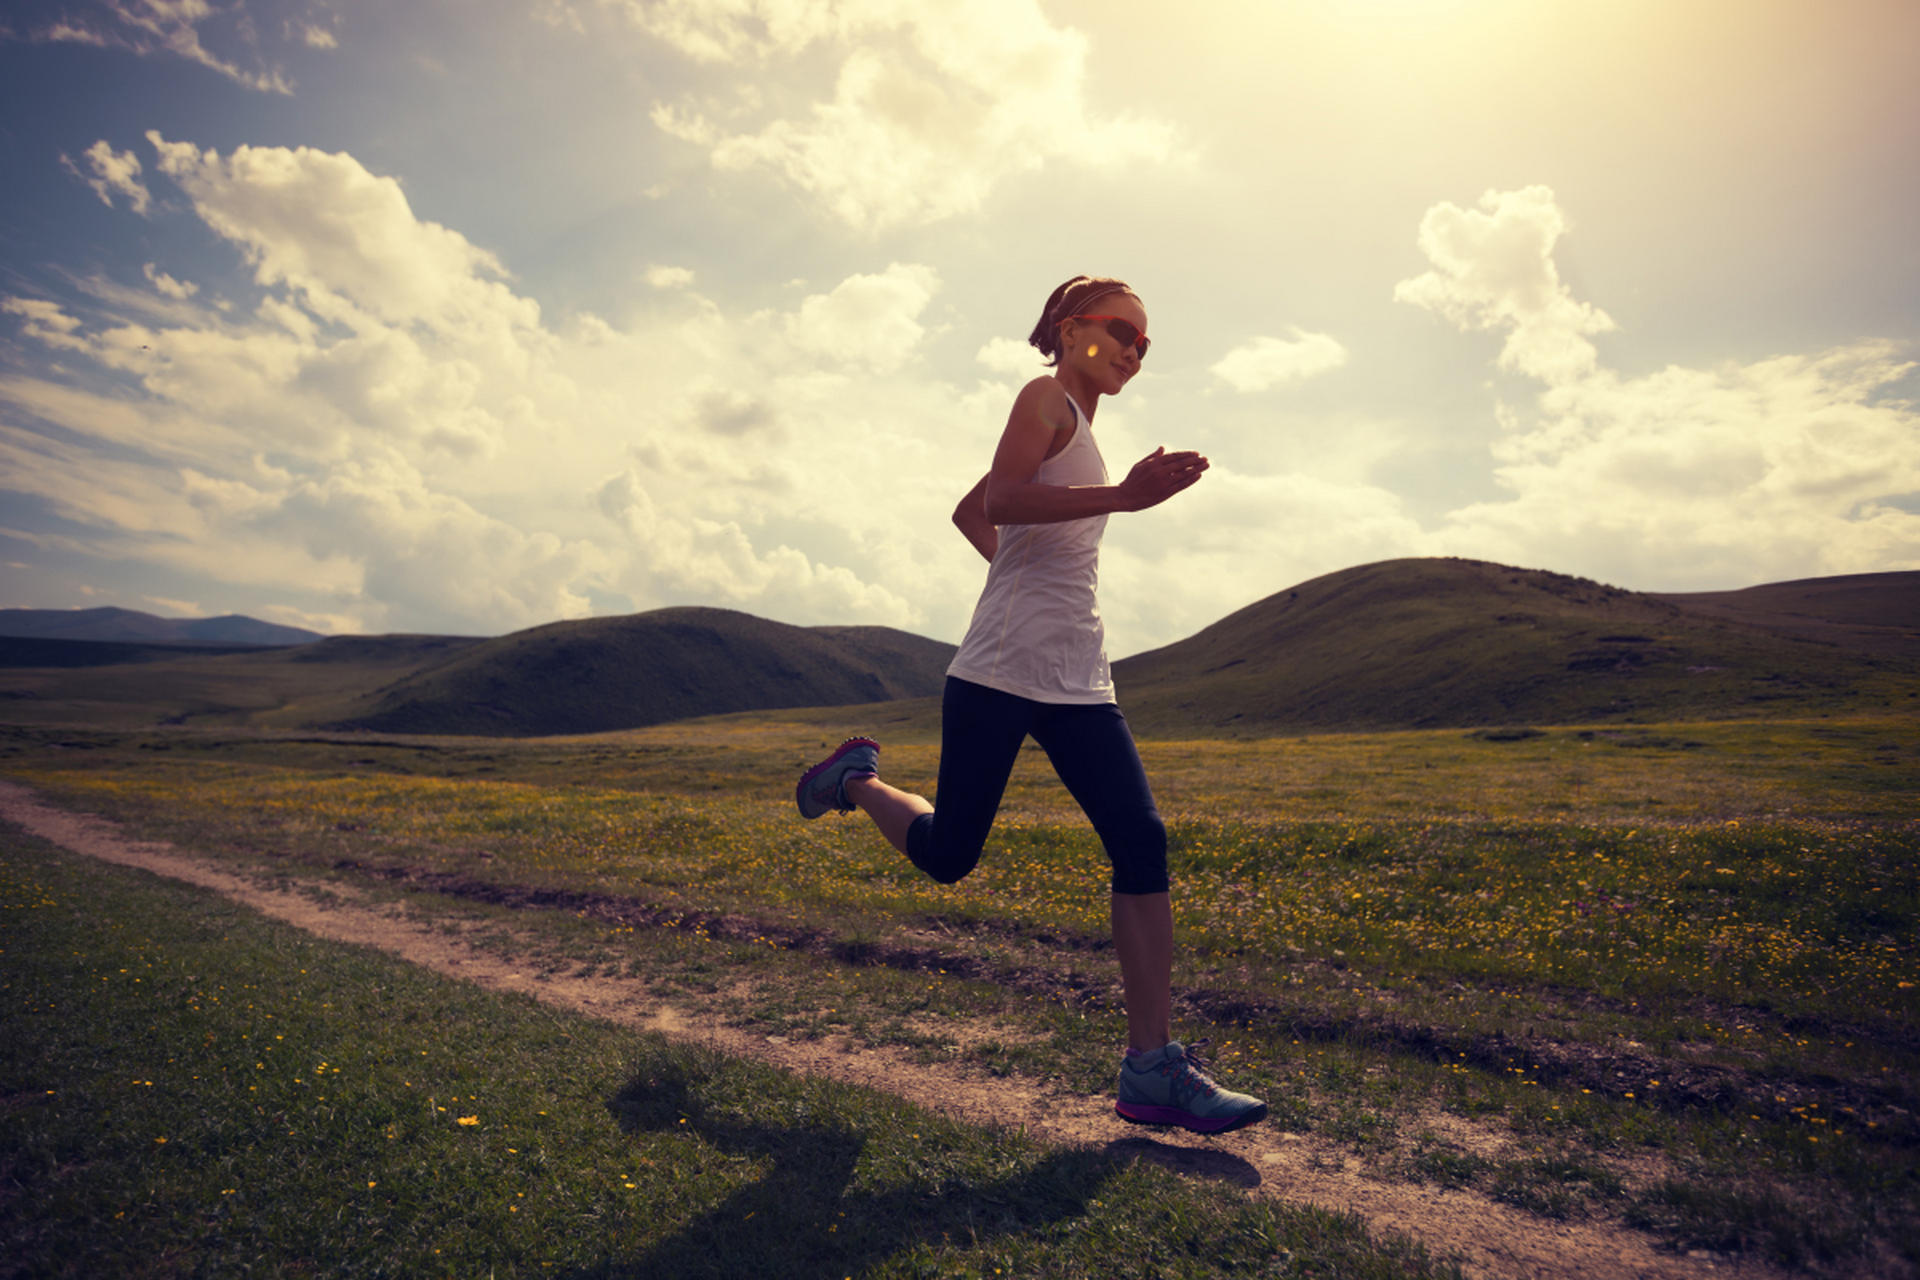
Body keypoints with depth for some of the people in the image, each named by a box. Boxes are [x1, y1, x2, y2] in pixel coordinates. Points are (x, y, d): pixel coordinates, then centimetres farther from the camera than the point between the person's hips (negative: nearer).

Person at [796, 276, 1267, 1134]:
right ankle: (857, 778, 32)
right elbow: (1000, 500, -21)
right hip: (1002, 673, -8)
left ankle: (1153, 1068, -1)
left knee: (1142, 844, -5)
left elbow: (967, 513, 30)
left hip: (1077, 683, 8)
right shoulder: (1048, 397, -1)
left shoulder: (1079, 425, 24)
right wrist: (1125, 496, -27)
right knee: (947, 855, 2)